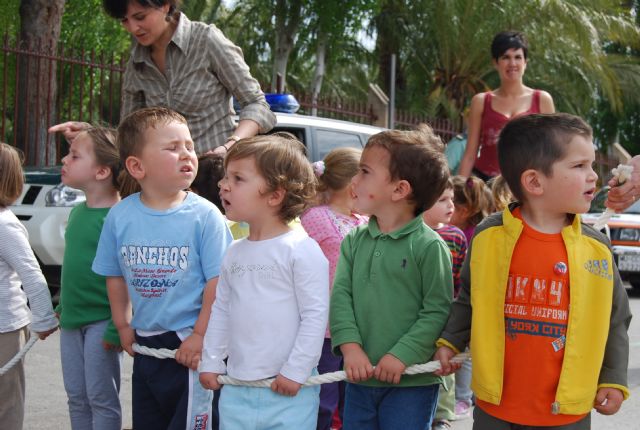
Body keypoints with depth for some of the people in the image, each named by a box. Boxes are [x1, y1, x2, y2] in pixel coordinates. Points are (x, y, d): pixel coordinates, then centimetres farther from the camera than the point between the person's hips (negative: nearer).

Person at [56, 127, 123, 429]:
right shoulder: (77, 212, 8)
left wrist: (117, 328, -22)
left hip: (101, 322, -8)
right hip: (71, 322, 8)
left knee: (101, 398, 1)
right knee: (77, 397, 16)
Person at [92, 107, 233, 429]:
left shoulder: (205, 215, -13)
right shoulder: (120, 216, -2)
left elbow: (217, 281, -12)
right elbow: (115, 276, 10)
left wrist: (199, 335, -12)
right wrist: (123, 327, 11)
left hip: (190, 345, -4)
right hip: (144, 344, 4)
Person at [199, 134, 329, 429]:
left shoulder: (301, 249, -12)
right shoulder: (234, 252, 9)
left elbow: (316, 315, -14)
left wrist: (295, 371, -14)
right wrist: (211, 362, 13)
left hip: (287, 391, -6)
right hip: (235, 389, 6)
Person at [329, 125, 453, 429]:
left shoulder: (429, 246, -11)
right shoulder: (354, 241, 6)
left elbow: (437, 311, -12)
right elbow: (341, 296, 2)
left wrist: (402, 356, -18)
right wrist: (350, 345, -13)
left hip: (410, 383, -5)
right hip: (360, 379, 5)